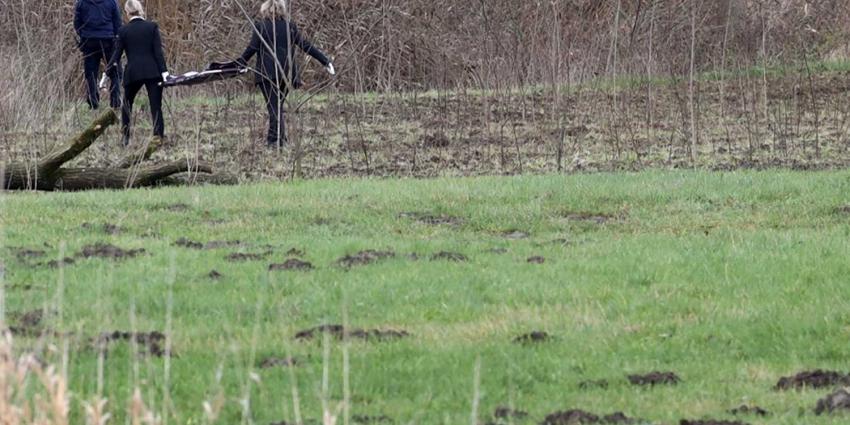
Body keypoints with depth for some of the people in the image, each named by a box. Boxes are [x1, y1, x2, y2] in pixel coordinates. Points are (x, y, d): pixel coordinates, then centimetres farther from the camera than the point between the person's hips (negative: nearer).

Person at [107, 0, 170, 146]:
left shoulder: (123, 31, 3)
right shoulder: (152, 27, 2)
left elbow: (117, 54, 2)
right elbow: (158, 52, -4)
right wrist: (164, 71, -6)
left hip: (132, 73, 0)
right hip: (152, 72, 0)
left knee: (127, 106, 20)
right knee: (156, 107, -2)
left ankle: (126, 138, 16)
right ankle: (159, 136, -11)